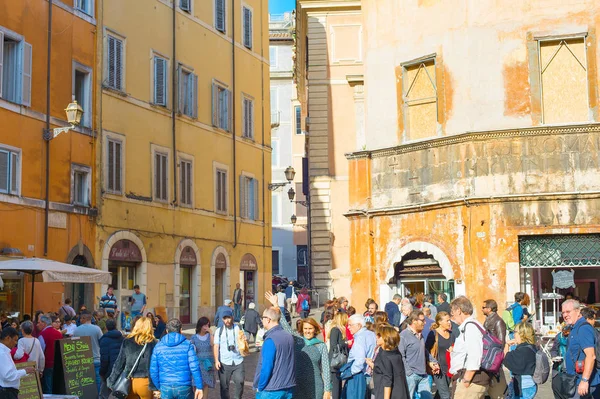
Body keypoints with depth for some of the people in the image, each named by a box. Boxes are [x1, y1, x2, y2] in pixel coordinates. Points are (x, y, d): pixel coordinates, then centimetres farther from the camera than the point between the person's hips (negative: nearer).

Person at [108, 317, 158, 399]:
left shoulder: (127, 341, 1)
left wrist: (112, 382, 11)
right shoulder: (152, 343, -6)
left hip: (129, 382, 2)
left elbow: (119, 363, 3)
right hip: (145, 382, -2)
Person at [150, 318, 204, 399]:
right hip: (184, 388, -2)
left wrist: (159, 387, 16)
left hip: (166, 388, 2)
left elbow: (153, 370, 4)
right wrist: (199, 387, -6)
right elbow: (194, 367, -10)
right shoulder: (187, 345, -2)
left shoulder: (158, 346, 5)